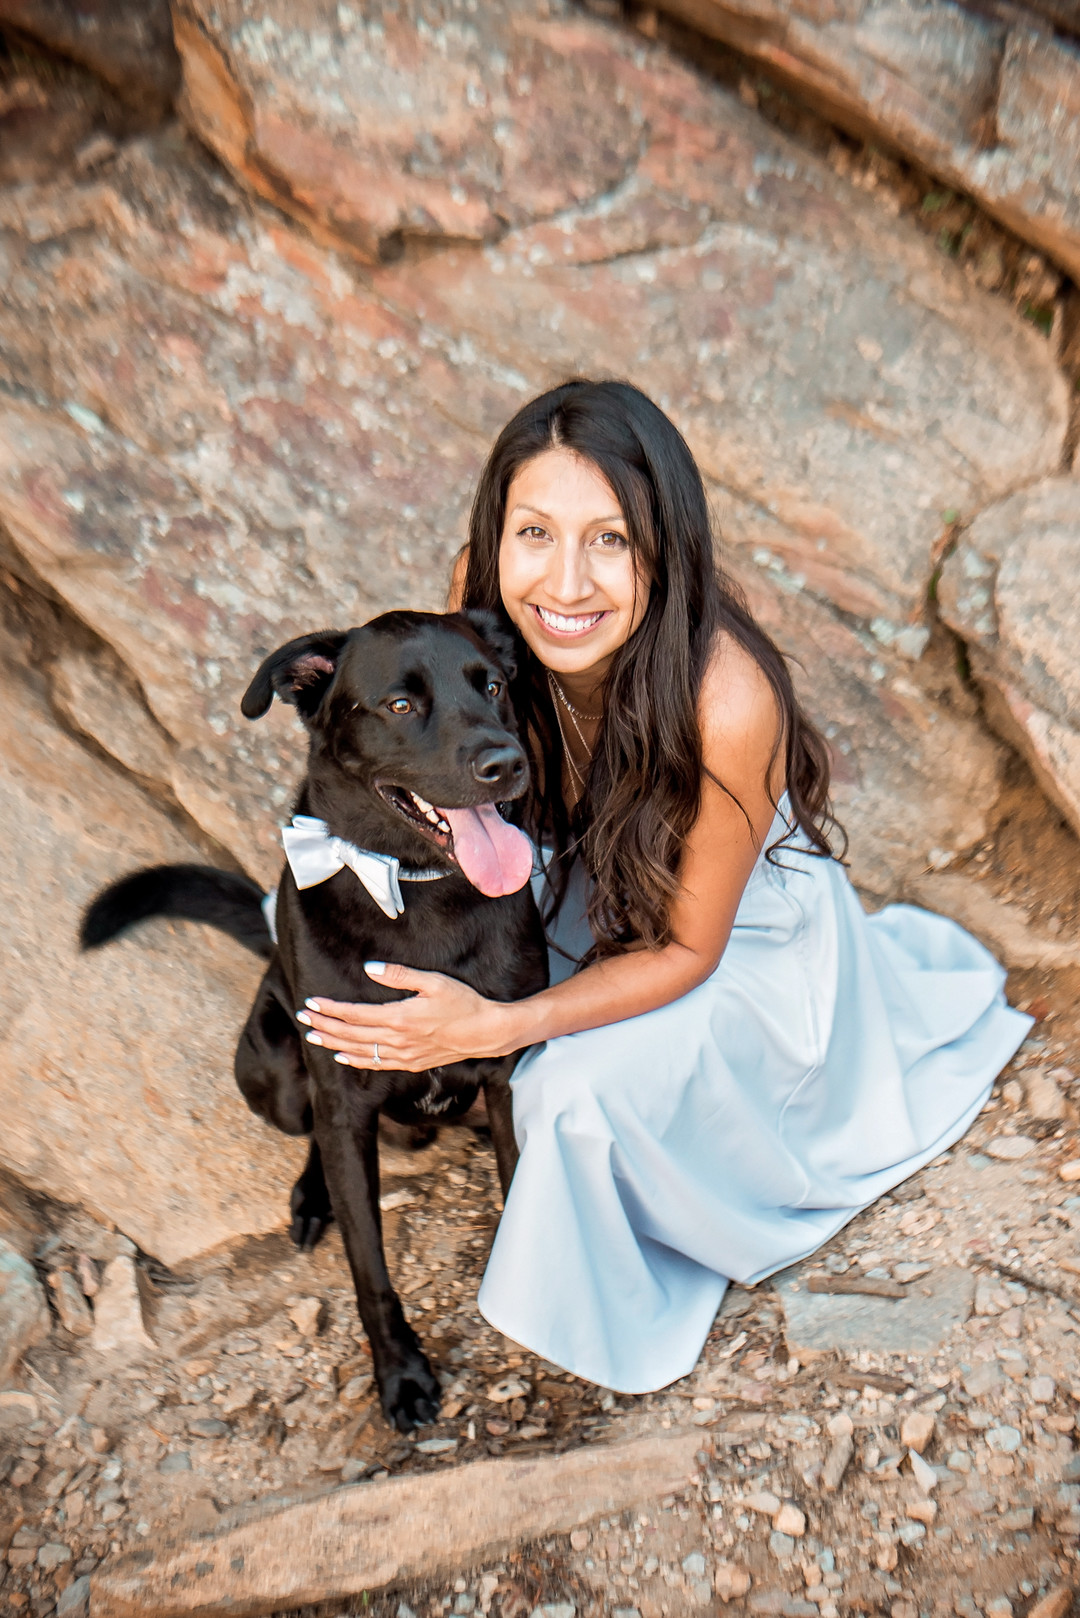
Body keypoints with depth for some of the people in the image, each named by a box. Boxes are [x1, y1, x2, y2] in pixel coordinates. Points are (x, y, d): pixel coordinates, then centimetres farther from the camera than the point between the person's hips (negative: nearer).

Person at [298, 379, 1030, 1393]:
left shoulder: (726, 703, -41)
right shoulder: (483, 592, -27)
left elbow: (686, 949, -25)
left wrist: (495, 1028, -35)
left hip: (737, 933, -5)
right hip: (587, 884, 6)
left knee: (580, 1089, -24)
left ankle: (622, 1310, 12)